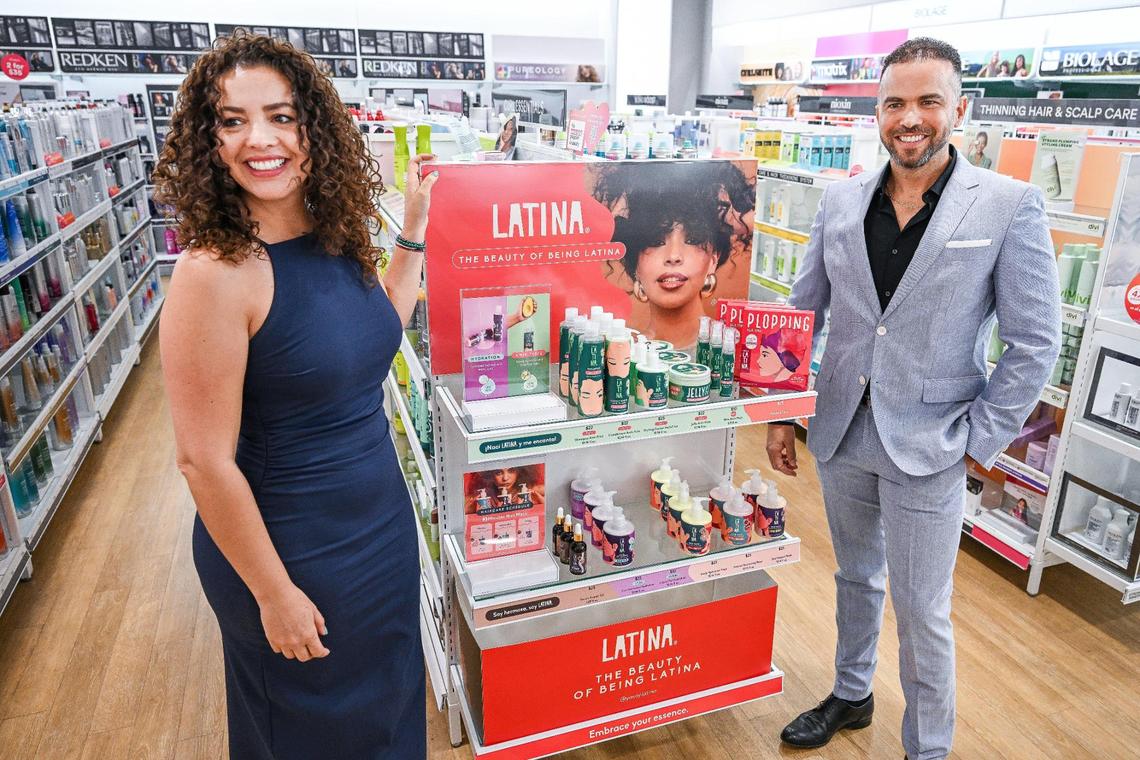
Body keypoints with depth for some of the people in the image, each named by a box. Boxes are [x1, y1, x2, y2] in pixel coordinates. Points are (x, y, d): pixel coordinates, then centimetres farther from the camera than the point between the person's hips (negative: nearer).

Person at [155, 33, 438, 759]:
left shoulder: (338, 238, -4)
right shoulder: (215, 271, -25)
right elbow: (206, 462, -22)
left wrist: (414, 231, 6)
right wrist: (273, 595, -14)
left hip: (381, 520, 6)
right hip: (291, 547, -6)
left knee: (386, 698, 28)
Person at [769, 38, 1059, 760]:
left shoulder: (1012, 205, -10)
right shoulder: (842, 200, 1)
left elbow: (1035, 342, -8)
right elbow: (804, 310, 7)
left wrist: (979, 442, -10)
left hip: (929, 449, -4)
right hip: (842, 431, 4)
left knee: (922, 615, 8)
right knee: (856, 579, 23)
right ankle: (851, 696, 46)